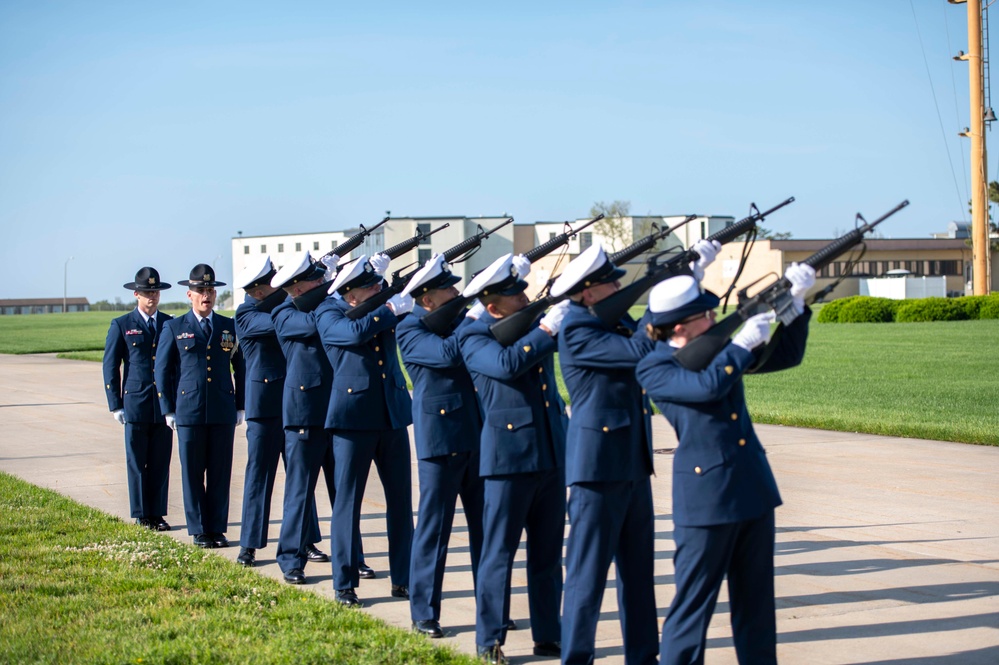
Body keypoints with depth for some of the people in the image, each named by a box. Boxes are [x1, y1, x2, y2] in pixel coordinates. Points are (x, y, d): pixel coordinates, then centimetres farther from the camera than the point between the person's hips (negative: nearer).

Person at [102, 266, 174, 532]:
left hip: (165, 406, 2)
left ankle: (157, 514, 12)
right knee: (137, 463, 3)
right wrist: (116, 405, -3)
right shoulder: (121, 326, 3)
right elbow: (110, 367, 3)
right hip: (135, 405, -2)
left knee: (161, 463, 4)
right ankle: (142, 515, 11)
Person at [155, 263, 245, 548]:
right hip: (189, 412, -1)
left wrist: (241, 406, 7)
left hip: (223, 412, 2)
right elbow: (162, 370, 6)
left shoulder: (230, 327, 10)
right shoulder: (174, 328, 4)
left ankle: (218, 529, 12)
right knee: (192, 474, 2)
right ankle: (199, 530, 11)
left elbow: (241, 368, 13)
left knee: (220, 473, 3)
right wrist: (168, 410, 2)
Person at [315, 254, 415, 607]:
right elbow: (355, 332, -24)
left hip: (393, 415, 5)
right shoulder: (328, 314, -5)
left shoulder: (383, 310, 11)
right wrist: (391, 309, -19)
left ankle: (403, 578, 16)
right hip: (353, 416, -5)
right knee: (348, 500, 2)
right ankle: (344, 584, 10)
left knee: (400, 498, 7)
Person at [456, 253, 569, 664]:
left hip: (551, 456, 6)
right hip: (508, 459, -6)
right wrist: (547, 329, -21)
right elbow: (507, 363, -25)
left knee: (547, 553, 12)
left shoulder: (531, 326, 13)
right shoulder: (474, 338, -6)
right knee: (498, 552, 0)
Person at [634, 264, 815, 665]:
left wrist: (795, 302, 4)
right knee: (695, 598, -1)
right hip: (705, 496, -7)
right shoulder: (654, 369, -9)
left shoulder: (718, 347, 11)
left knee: (756, 594, 13)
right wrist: (743, 342, -18)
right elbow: (707, 386, -26)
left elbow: (786, 356, 15)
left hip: (753, 487, 7)